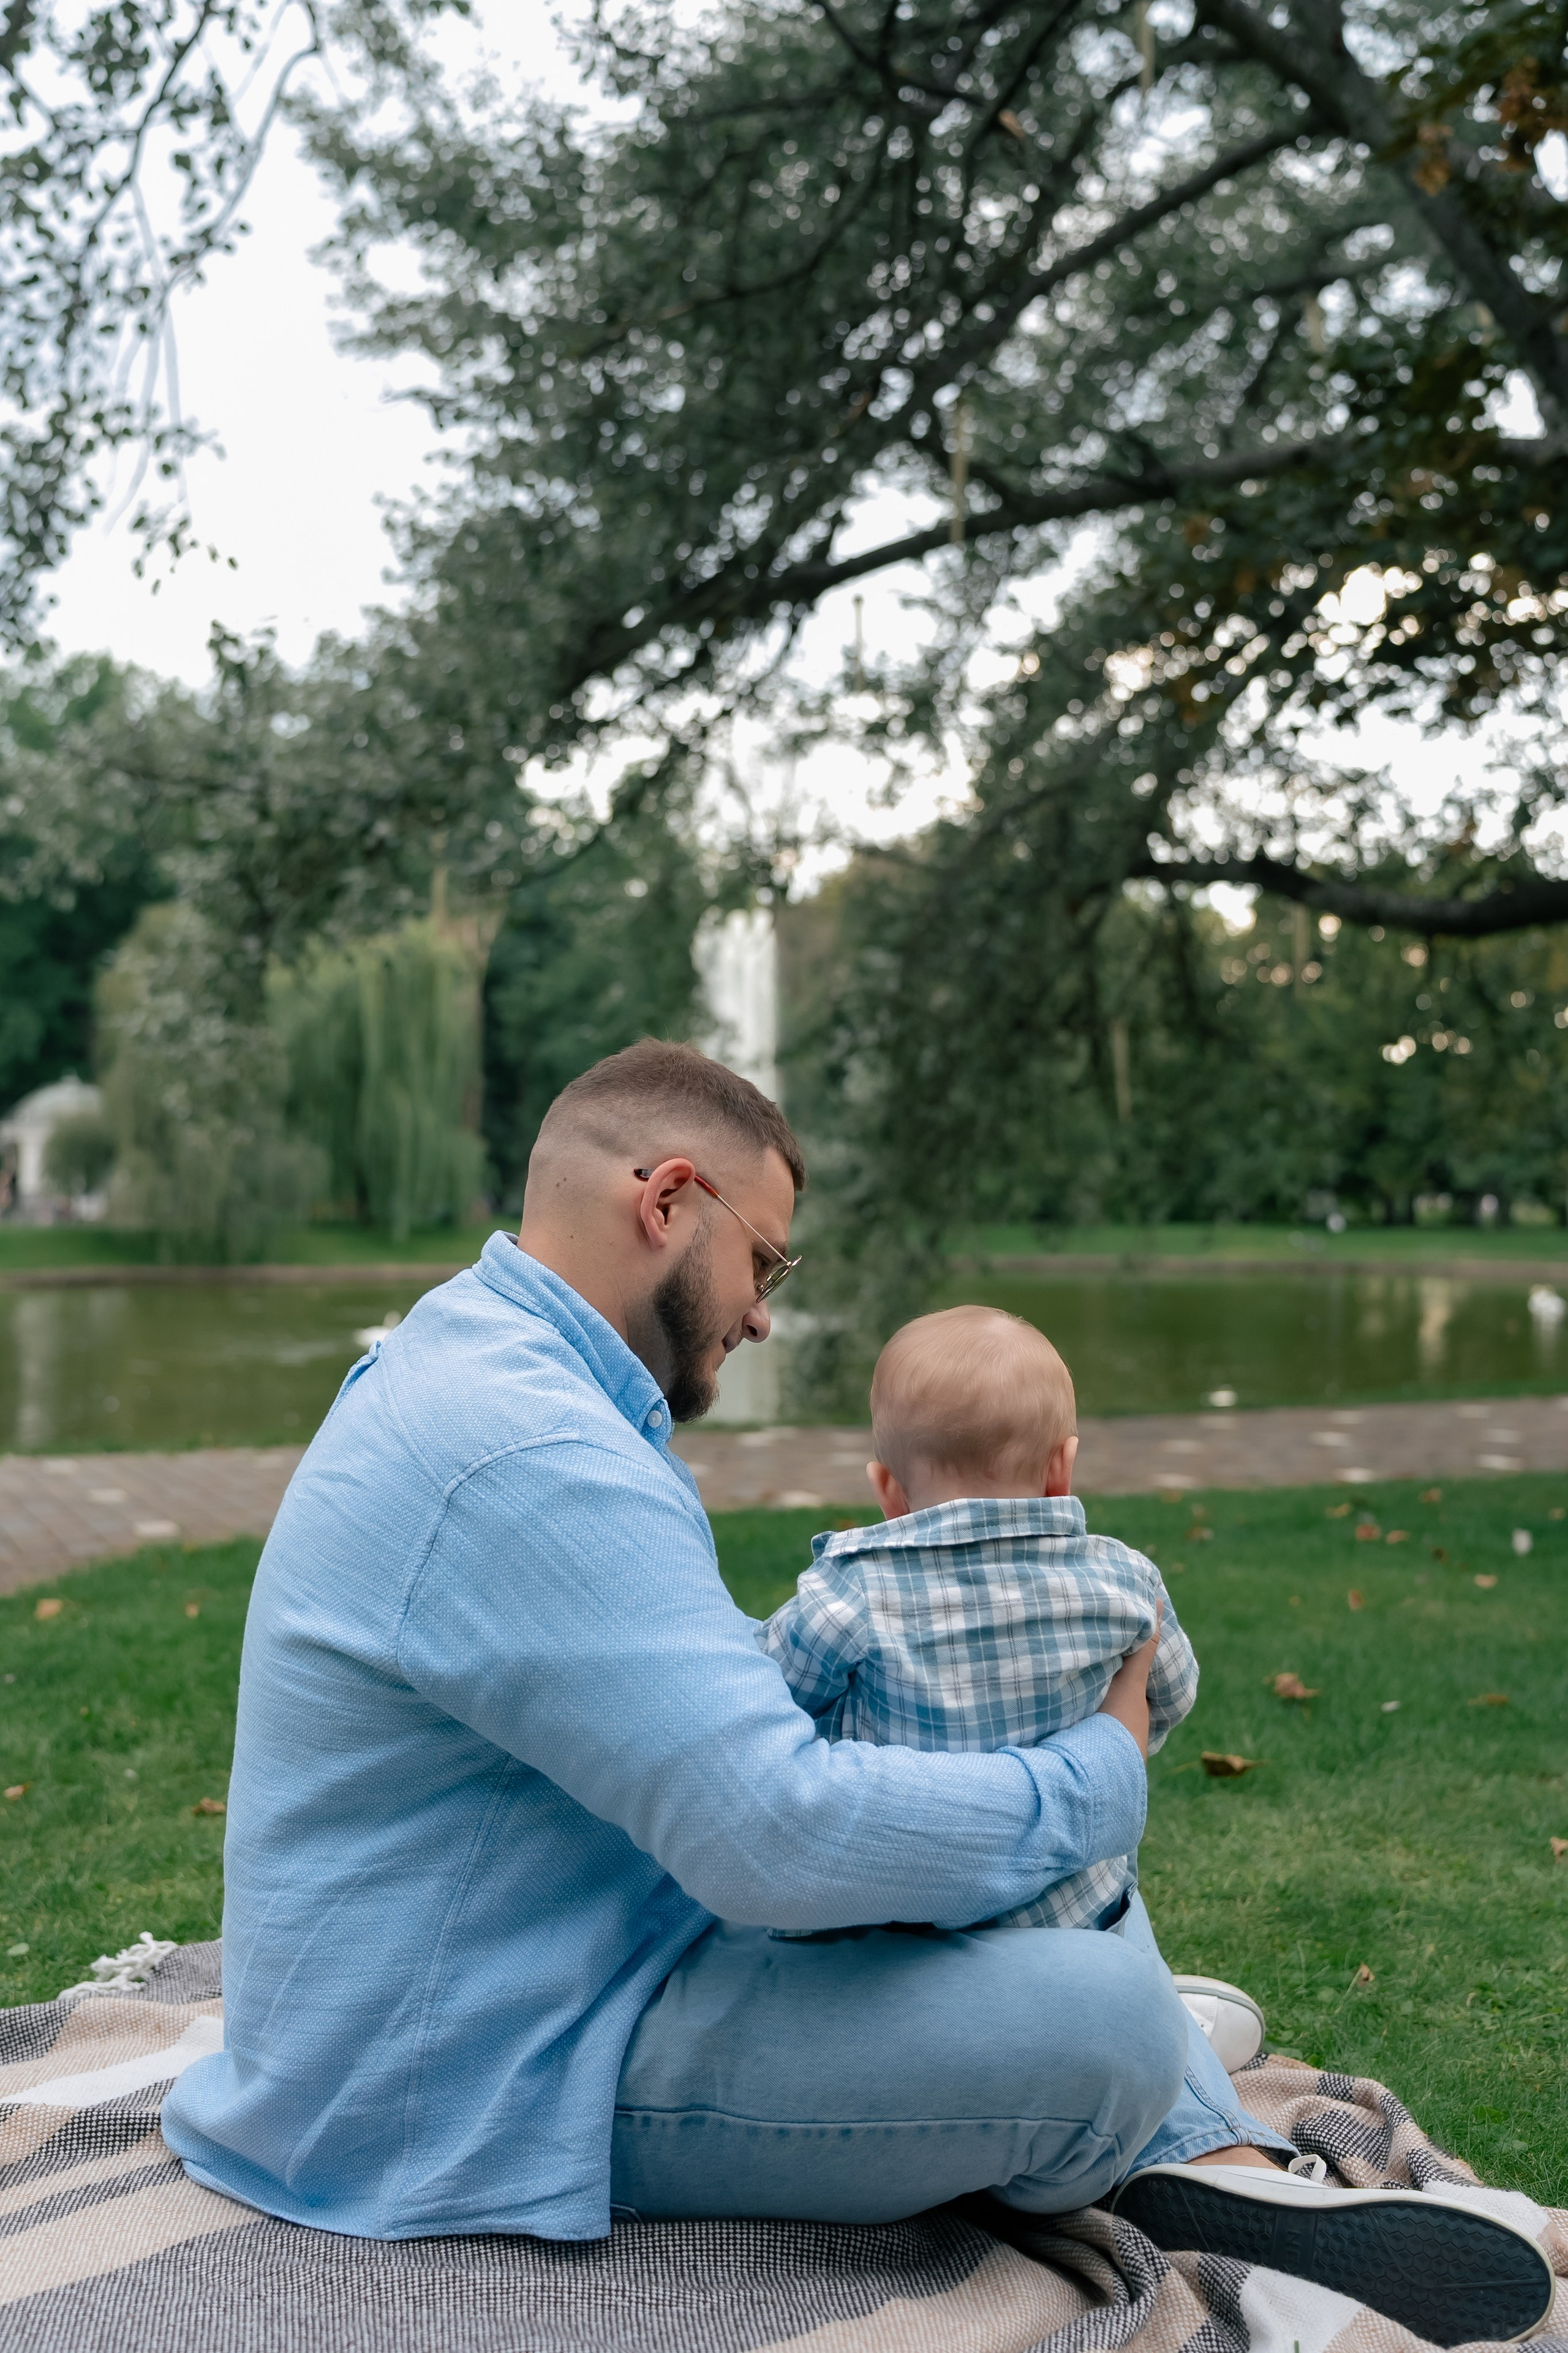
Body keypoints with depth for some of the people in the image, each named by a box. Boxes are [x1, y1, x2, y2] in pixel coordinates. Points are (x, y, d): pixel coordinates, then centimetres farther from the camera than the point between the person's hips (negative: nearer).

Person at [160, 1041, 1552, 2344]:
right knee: (1106, 2011, -21)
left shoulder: (484, 1362, 9)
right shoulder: (528, 1459, -28)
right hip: (487, 2089, -11)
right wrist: (1100, 1778, -17)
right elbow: (783, 1834, -32)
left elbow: (699, 1678, 21)